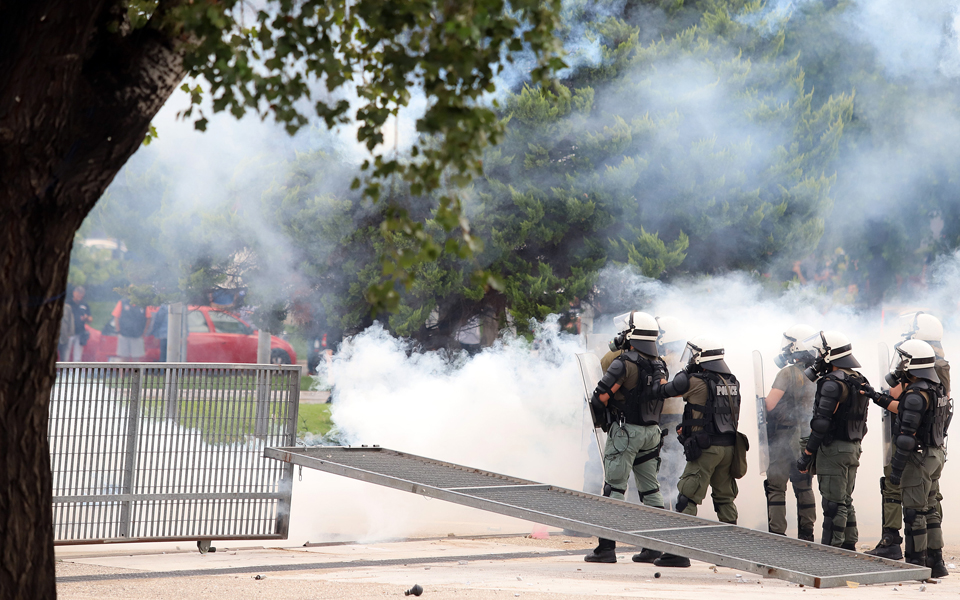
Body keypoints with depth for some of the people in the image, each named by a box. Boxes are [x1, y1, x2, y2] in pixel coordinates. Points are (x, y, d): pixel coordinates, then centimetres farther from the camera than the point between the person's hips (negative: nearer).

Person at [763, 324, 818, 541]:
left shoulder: (788, 373, -16)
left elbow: (769, 405, -21)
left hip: (784, 439, -7)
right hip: (807, 438, 7)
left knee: (776, 487, -2)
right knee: (804, 487, 13)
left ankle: (777, 533, -6)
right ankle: (806, 534, 16)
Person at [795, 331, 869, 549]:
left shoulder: (833, 383, -17)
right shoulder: (858, 381, 12)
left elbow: (821, 423, -21)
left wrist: (807, 454, -16)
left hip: (833, 449, -9)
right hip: (853, 449, 9)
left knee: (833, 504, -7)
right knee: (845, 502, 15)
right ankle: (848, 548, 17)